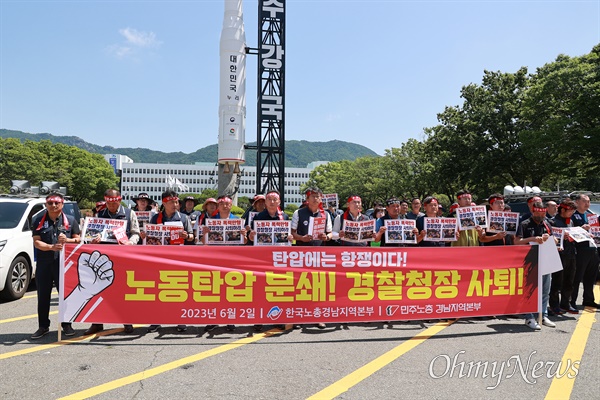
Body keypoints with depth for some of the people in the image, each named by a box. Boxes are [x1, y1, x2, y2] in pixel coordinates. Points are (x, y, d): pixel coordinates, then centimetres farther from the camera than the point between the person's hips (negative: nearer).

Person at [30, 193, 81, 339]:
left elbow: (78, 239, 8)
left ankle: (66, 325, 15)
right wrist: (52, 247, -18)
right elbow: (36, 242, -1)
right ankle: (43, 326, 21)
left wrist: (67, 240, -13)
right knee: (43, 296, 8)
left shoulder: (70, 220, 6)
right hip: (44, 263, 1)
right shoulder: (38, 220, 6)